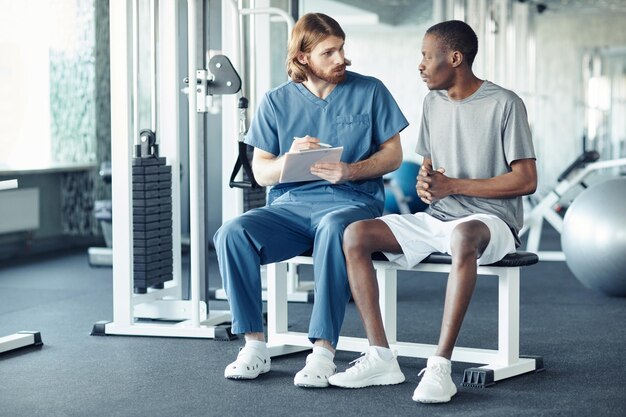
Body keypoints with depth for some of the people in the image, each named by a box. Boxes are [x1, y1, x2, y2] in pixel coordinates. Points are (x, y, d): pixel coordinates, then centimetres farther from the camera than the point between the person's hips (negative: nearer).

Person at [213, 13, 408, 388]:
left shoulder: (369, 91, 7)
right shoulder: (277, 101, 11)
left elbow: (393, 155, 6)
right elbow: (260, 172, 9)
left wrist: (350, 171, -13)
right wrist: (288, 160, -14)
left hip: (351, 202, -3)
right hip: (289, 205, 3)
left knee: (333, 228, -40)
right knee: (232, 234, -25)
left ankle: (324, 350, -36)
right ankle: (255, 345, -19)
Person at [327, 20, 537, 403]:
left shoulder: (505, 104, -7)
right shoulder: (434, 102, 14)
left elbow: (526, 180, -11)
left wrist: (452, 186, -14)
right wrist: (424, 184, -4)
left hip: (490, 222, -7)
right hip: (435, 218, 7)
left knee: (463, 236, -43)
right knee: (356, 235, -15)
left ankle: (441, 365, -40)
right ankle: (381, 358, -18)